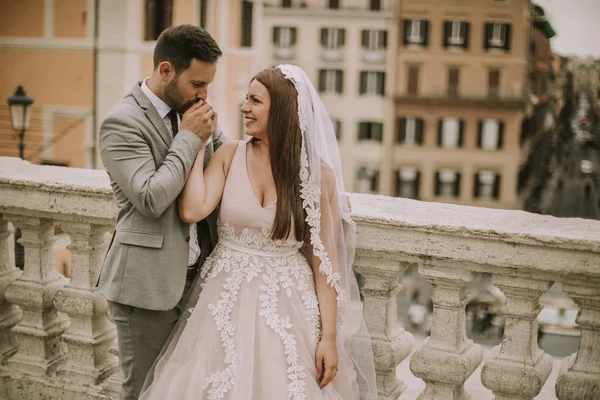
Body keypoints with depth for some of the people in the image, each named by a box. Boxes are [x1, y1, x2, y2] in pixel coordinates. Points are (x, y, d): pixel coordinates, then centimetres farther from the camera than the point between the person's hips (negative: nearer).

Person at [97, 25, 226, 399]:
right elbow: (151, 199, -23)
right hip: (149, 282, -6)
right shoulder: (123, 122, -14)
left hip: (198, 275, 6)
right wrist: (189, 139, -16)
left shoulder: (194, 113, 6)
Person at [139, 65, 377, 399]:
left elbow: (325, 260, -5)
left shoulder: (319, 174, -6)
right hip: (226, 301, 2)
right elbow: (193, 210, -16)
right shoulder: (230, 155, -1)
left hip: (288, 306, -1)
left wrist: (329, 337, -7)